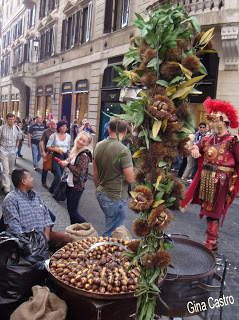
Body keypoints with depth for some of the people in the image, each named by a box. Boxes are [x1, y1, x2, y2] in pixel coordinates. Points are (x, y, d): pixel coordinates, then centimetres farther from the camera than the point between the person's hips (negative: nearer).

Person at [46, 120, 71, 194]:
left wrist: (67, 156, 12)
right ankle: (52, 189, 14)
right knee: (58, 176, -11)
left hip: (65, 157, 5)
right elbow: (48, 147, -3)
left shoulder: (68, 136, 8)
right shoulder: (54, 135, -4)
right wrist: (57, 150, -14)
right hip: (56, 157, -4)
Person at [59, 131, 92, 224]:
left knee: (73, 212, -3)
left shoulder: (84, 155, -20)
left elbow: (80, 172, -26)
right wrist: (64, 163, 5)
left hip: (76, 187, -9)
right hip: (70, 185, 9)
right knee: (70, 210, 17)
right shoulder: (75, 151, 8)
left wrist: (68, 164, -18)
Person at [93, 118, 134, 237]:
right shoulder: (123, 150, -20)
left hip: (101, 194, 8)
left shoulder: (98, 146, 2)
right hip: (116, 198, -7)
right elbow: (130, 179, -19)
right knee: (112, 234, 5)